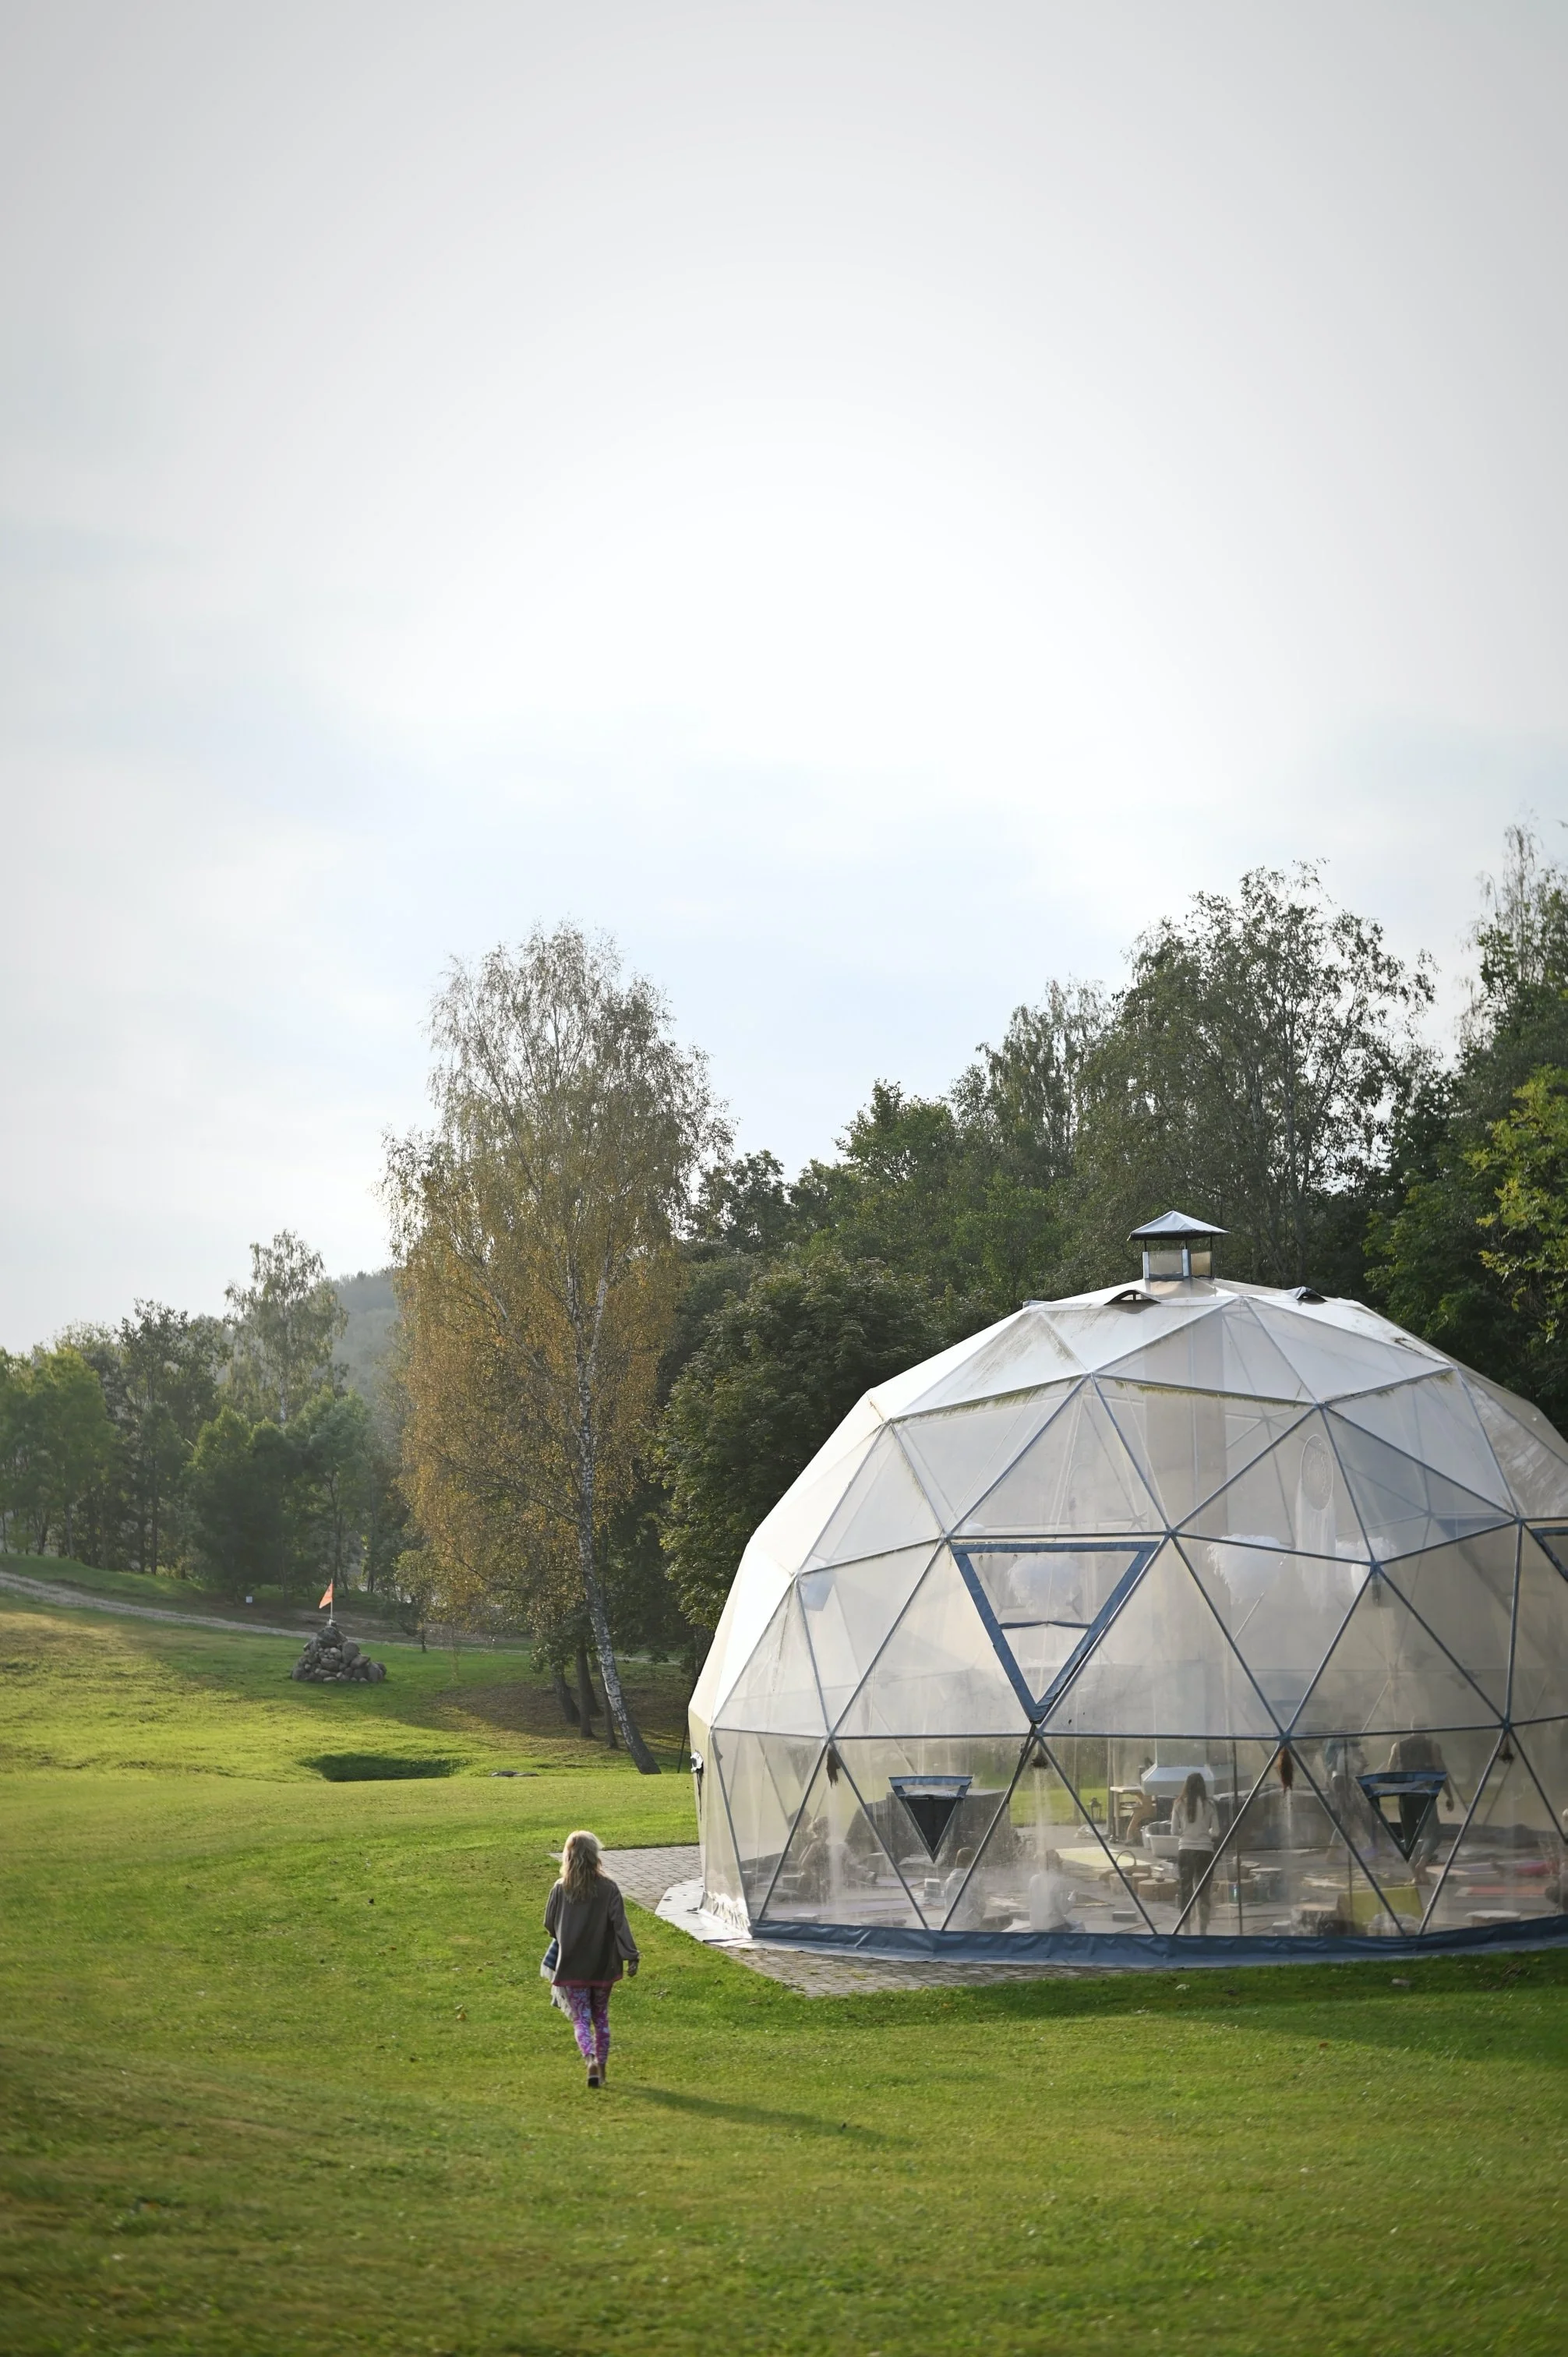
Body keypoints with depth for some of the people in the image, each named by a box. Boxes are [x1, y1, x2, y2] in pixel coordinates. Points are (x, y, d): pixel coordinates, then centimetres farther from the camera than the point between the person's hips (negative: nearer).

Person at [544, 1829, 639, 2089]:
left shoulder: (560, 1889, -7)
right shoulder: (608, 1889, -9)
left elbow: (549, 1925, 2)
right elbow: (620, 1924, -14)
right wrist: (631, 1956, -14)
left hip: (571, 1967, -1)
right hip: (602, 1967, 1)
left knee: (581, 2020, 3)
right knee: (601, 2018, 18)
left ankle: (591, 2059, -22)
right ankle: (601, 2068, 22)